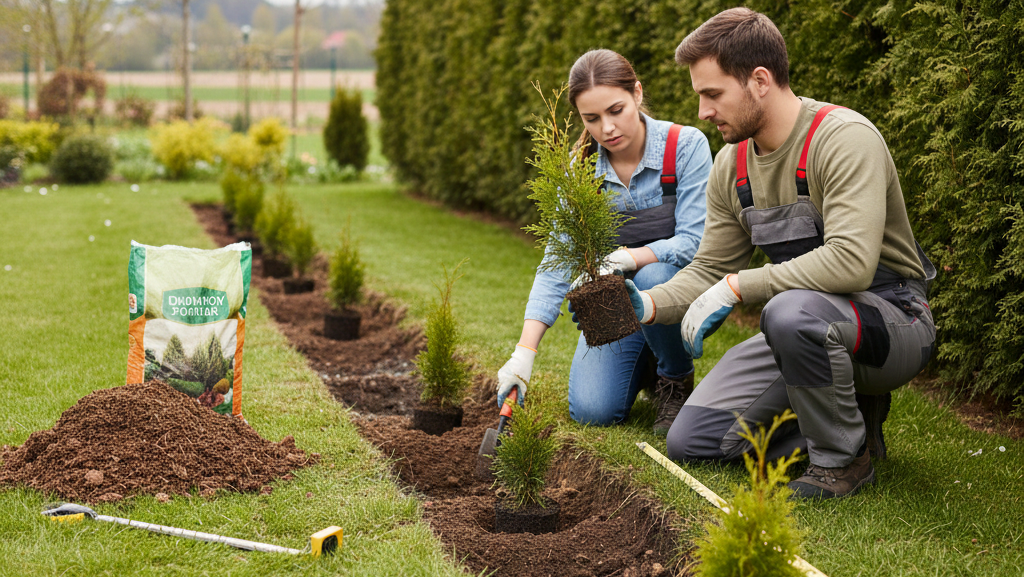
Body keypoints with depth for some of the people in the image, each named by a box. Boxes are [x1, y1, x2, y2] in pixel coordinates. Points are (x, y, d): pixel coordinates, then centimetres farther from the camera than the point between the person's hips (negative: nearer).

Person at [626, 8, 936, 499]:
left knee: (792, 311, -41)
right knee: (689, 441, -1)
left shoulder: (846, 139, -22)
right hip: (810, 327, 8)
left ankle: (844, 457, -14)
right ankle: (852, 414, 13)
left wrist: (737, 287, -29)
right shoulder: (732, 164, 3)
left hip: (891, 318, -7)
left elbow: (851, 261, -34)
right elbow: (710, 270, 9)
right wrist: (649, 304, -10)